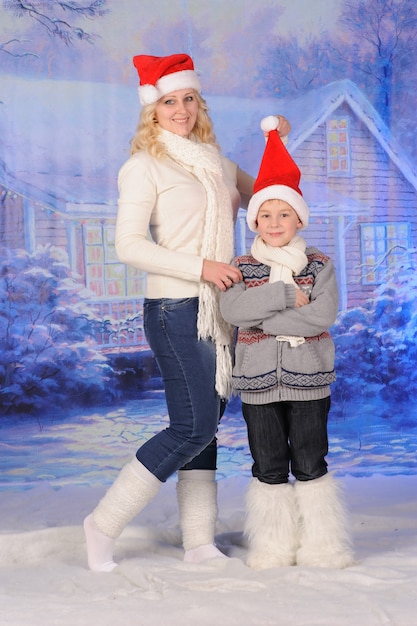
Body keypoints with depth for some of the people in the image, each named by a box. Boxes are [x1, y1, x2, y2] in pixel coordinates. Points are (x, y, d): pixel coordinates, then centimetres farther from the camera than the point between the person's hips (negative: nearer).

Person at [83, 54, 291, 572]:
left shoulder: (215, 162, 16)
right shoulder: (144, 166, -5)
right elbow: (129, 245, -13)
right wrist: (201, 267, -18)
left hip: (219, 309, 7)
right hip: (176, 310, -7)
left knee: (205, 424, 7)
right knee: (192, 426, -11)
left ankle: (199, 542, 13)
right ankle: (104, 524, 0)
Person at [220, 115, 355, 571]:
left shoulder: (319, 266, 2)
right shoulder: (242, 269, 3)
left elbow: (323, 315, -14)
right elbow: (232, 309, -15)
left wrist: (262, 320, -16)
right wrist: (286, 296, -19)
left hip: (308, 379, -1)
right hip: (258, 381, 1)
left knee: (310, 463, 4)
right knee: (269, 467, 6)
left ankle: (320, 545, 15)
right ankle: (274, 546, 16)